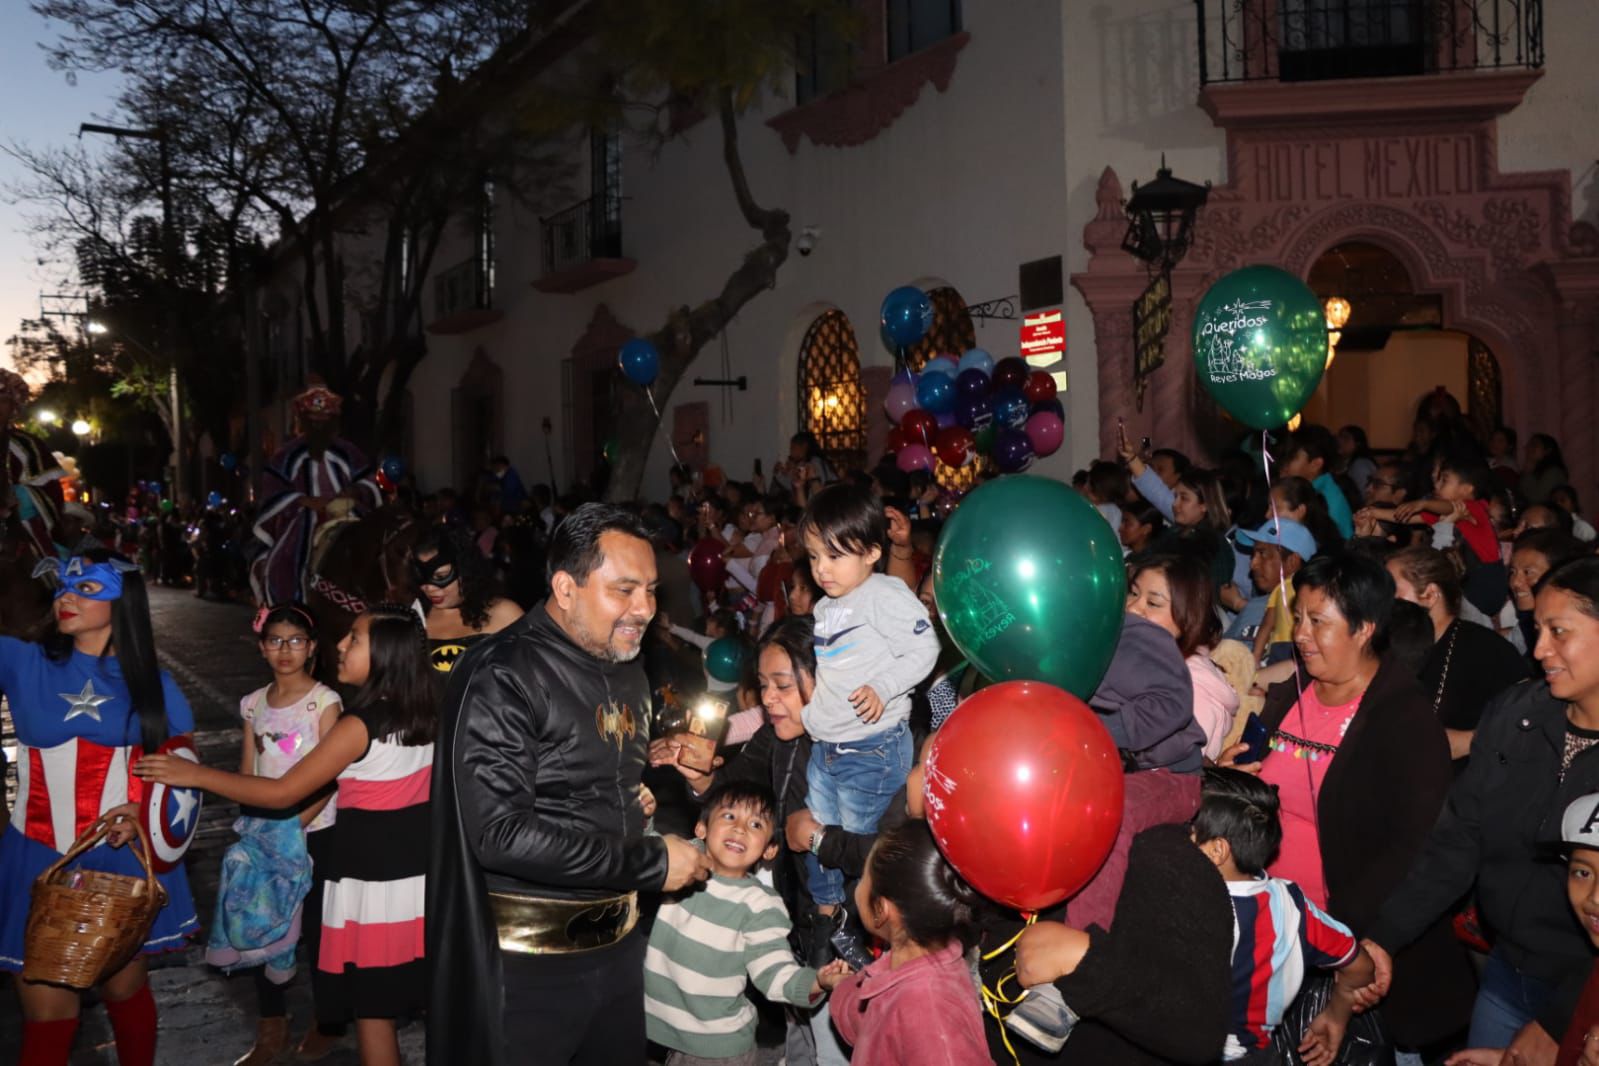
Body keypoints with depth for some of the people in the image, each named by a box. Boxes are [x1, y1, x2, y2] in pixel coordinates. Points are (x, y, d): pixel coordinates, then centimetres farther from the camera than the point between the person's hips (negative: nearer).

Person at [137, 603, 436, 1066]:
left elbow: (281, 793, -14)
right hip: (422, 876, 7)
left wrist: (194, 775, -9)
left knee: (372, 1008, 6)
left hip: (374, 882, -7)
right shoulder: (424, 714, 2)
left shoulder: (358, 727, -17)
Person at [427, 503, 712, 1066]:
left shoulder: (628, 671, 10)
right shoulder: (502, 677, -17)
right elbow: (501, 834, -25)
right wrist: (651, 863, -20)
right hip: (530, 960, -7)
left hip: (619, 941, 7)